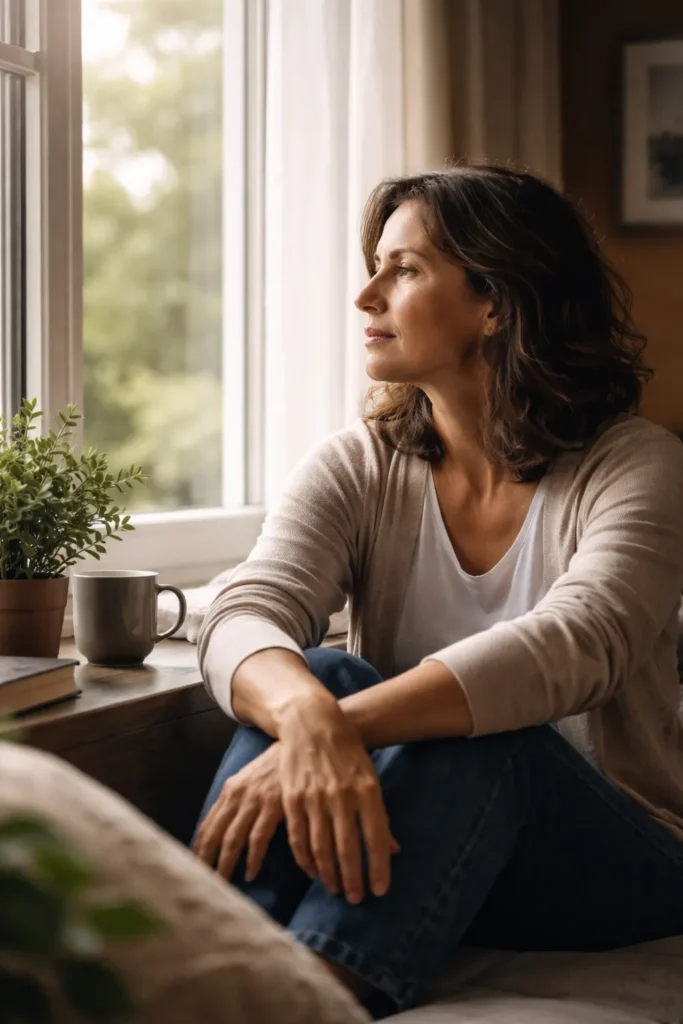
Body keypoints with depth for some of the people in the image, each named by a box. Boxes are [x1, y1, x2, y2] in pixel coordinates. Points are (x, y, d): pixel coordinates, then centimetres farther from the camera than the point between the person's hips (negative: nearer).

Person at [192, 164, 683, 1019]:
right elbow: (243, 620, -16)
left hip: (614, 866, -2)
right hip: (384, 852, 3)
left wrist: (351, 724, -43)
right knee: (323, 676, -26)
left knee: (470, 738, -33)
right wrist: (307, 717, -41)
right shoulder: (358, 467, 3)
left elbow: (574, 645, -29)